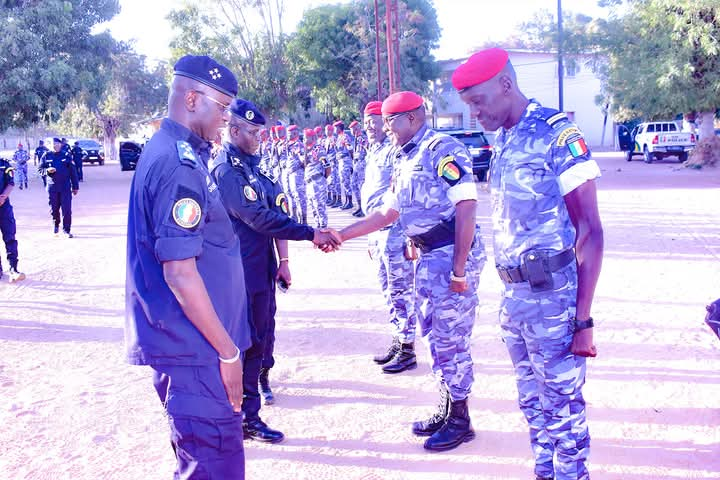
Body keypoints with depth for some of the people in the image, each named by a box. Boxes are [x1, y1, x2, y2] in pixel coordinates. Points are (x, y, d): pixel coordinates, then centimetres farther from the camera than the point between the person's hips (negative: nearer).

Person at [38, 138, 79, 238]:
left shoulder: (66, 155, 3)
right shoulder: (46, 156, 5)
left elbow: (73, 171, 5)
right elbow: (40, 169, 9)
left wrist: (75, 187, 3)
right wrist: (47, 170, -15)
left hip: (65, 186, -1)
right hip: (52, 187, 1)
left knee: (67, 209, -7)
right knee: (54, 209, 7)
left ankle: (66, 230, 2)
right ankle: (56, 224, 34)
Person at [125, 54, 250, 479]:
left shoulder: (175, 153, 12)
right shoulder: (179, 165, -19)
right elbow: (179, 273, -23)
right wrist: (227, 351, -17)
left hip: (195, 341, 10)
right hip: (194, 346, -10)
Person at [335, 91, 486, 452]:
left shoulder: (443, 149, -13)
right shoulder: (404, 162, 15)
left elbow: (466, 208, -19)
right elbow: (386, 213, 18)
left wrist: (459, 269, -21)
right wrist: (340, 235, 12)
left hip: (454, 254, -9)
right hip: (428, 258, 9)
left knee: (450, 339, -2)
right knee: (433, 336, 15)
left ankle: (460, 420, 13)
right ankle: (446, 409, 30)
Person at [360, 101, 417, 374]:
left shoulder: (395, 151, -13)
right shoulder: (374, 153, 16)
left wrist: (410, 236, -22)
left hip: (395, 230, -10)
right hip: (377, 231, 10)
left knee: (401, 291, -3)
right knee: (389, 290, 15)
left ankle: (407, 351, 5)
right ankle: (397, 343, 26)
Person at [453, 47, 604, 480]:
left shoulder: (557, 135, -13)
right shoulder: (503, 142, 9)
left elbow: (590, 232, -14)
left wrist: (583, 319, -17)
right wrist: (509, 295, 11)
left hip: (552, 298, -7)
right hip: (514, 295, 7)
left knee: (563, 405, 4)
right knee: (533, 402, 18)